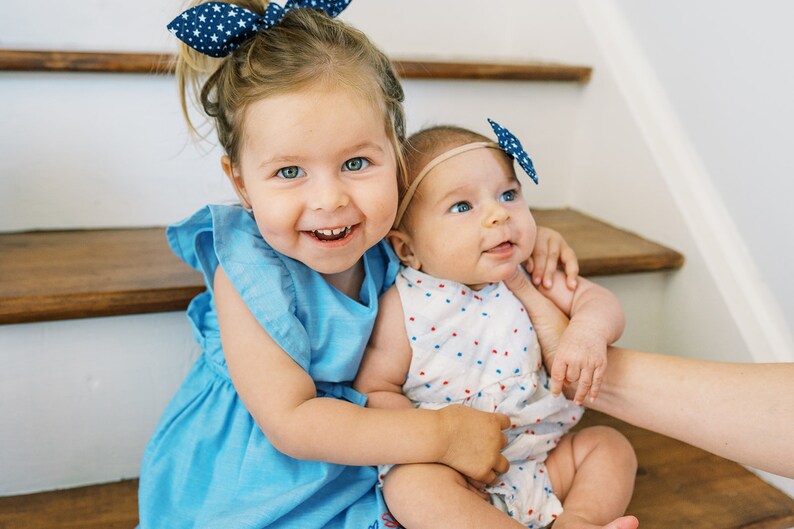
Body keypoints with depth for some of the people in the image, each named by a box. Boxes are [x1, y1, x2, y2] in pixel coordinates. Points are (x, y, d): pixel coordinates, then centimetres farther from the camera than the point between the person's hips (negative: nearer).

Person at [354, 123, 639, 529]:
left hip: (539, 457, 5)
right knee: (410, 483, -32)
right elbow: (373, 392, -10)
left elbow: (597, 299, 3)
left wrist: (588, 331, -22)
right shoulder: (405, 307, -13)